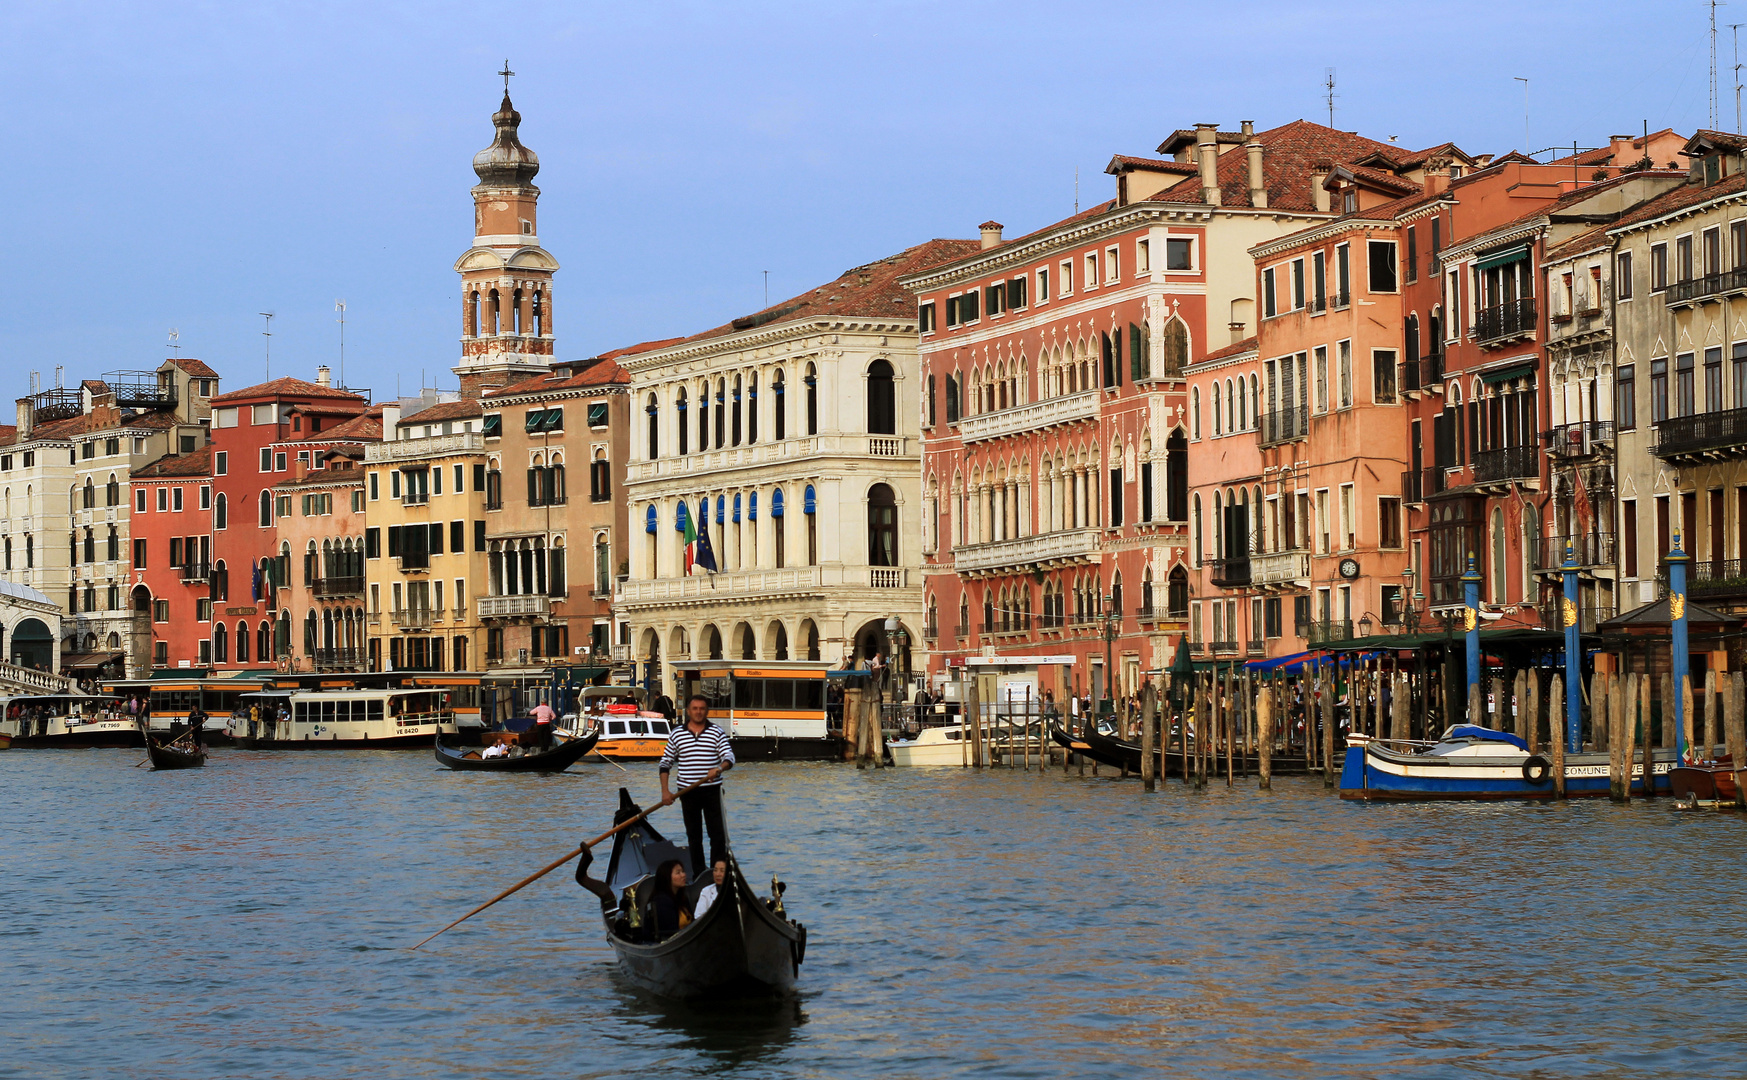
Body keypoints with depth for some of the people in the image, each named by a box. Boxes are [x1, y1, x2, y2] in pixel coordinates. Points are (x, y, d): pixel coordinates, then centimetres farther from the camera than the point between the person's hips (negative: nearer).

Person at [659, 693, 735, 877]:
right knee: (693, 836, 7)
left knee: (717, 834, -5)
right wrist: (665, 791, 0)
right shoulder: (676, 734, 5)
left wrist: (719, 768, -30)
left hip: (712, 791, -1)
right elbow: (665, 763, 9)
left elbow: (729, 758, -7)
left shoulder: (717, 733, 1)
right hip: (688, 792, 1)